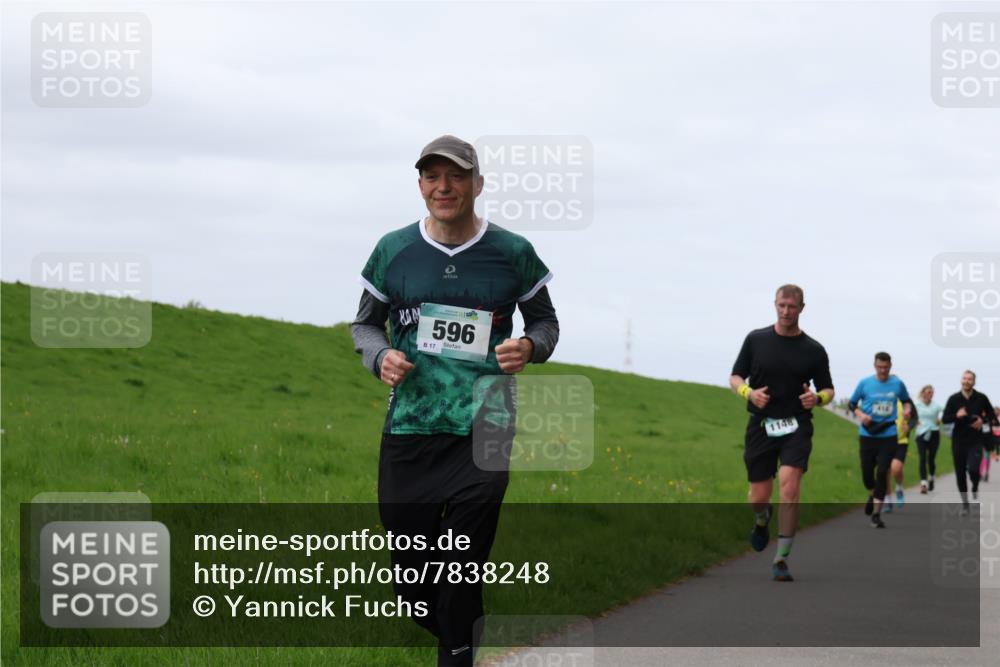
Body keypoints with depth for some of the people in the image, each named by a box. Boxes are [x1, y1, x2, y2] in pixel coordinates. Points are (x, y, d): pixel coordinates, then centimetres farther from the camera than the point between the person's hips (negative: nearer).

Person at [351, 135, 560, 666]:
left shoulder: (512, 253, 3)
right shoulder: (394, 251, 5)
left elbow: (546, 320, 15)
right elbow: (365, 323, 17)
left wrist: (531, 347, -8)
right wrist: (380, 357, -5)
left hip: (482, 430, -2)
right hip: (408, 430, 2)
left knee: (461, 581, -8)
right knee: (412, 586, 5)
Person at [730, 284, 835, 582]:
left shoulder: (814, 350, 3)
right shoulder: (756, 340, 4)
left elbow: (828, 389, 11)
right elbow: (735, 377, 10)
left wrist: (818, 398, -13)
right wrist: (749, 392, -12)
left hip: (796, 426, -1)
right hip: (761, 426, 1)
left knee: (789, 485, -21)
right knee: (759, 497, 2)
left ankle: (781, 559, -16)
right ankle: (762, 521, 42)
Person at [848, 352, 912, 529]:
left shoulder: (897, 384, 2)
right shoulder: (865, 383, -1)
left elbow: (906, 400, 19)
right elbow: (852, 403, 8)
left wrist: (907, 411, -2)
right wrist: (861, 415, -11)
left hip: (888, 436, 0)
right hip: (867, 435, 0)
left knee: (882, 473, -9)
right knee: (867, 473, 3)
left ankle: (876, 514, -3)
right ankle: (873, 494, 38)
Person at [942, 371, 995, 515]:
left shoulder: (981, 398, 0)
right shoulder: (954, 399, 2)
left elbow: (992, 416, 8)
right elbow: (944, 419, 0)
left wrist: (983, 420, -12)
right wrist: (957, 416, -19)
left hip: (975, 441, -2)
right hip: (958, 441, 2)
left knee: (973, 469, -20)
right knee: (960, 474, 4)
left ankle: (975, 489, 12)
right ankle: (965, 504, 19)